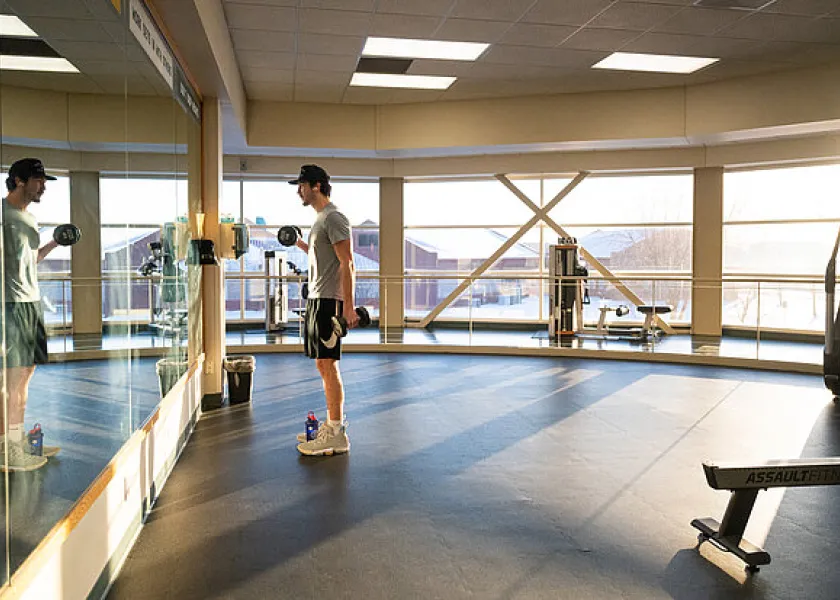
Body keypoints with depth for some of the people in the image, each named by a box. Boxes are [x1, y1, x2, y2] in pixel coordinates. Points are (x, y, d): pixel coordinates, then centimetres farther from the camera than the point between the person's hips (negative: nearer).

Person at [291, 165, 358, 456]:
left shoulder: (333, 218, -13)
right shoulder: (321, 218, 19)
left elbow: (347, 263, -19)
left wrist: (349, 307, -24)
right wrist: (300, 245, 28)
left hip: (329, 301, -10)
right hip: (317, 299, 10)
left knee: (327, 364, -8)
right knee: (323, 364, 13)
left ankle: (336, 436, -3)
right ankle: (334, 423, 23)